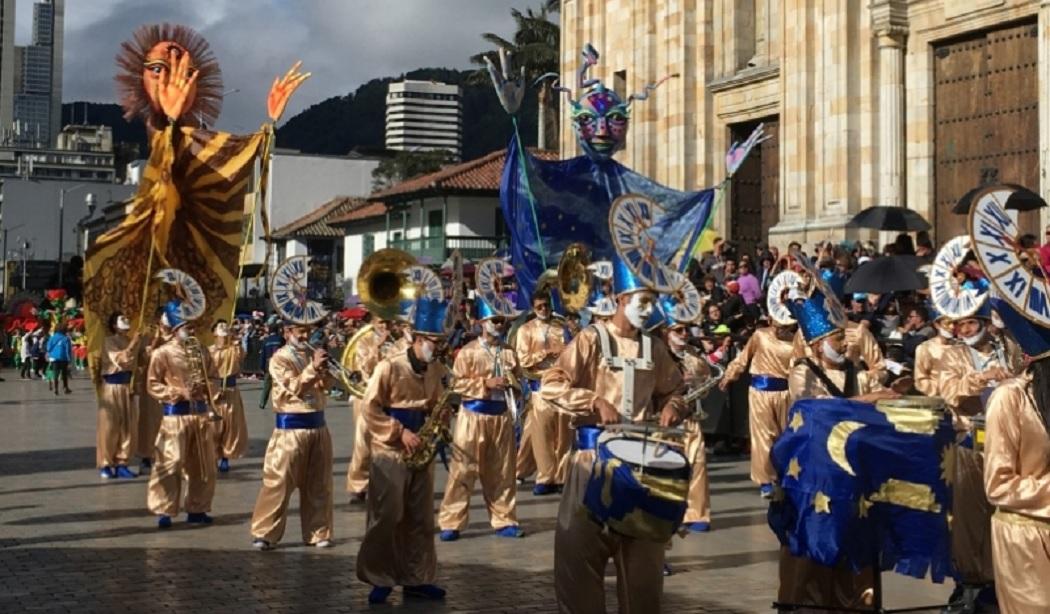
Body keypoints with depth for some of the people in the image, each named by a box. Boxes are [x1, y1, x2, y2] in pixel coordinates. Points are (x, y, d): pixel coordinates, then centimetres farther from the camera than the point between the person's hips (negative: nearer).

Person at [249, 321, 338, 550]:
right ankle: (264, 532, 0)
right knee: (279, 482, -6)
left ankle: (318, 532, 17)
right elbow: (294, 387, -17)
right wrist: (313, 368, -26)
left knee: (318, 484, 9)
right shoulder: (279, 359, -5)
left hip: (318, 425, 6)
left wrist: (325, 369, -14)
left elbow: (327, 384, 5)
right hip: (291, 428, -6)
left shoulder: (313, 355, 12)